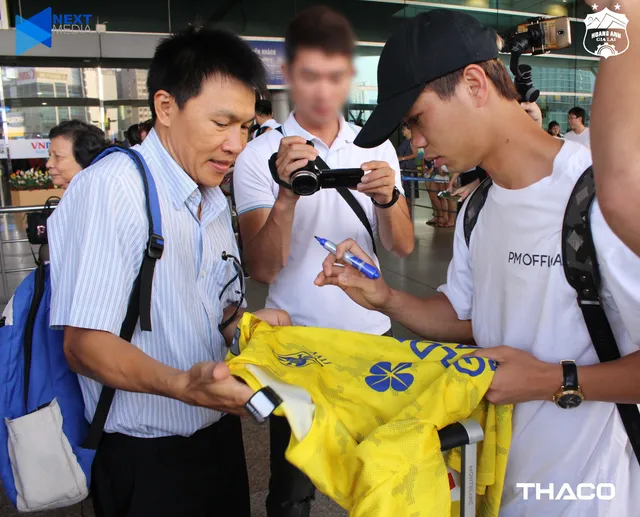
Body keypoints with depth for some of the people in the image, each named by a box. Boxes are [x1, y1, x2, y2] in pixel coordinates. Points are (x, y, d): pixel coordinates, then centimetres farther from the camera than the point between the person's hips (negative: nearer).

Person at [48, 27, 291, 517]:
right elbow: (85, 344, -22)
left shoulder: (213, 198, 8)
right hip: (146, 458, -7)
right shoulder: (111, 188, -20)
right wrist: (183, 384, -37)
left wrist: (244, 322, -8)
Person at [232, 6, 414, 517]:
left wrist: (387, 197, -23)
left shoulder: (377, 147, 3)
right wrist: (287, 194, -33)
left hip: (372, 333, 3)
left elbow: (403, 246, -2)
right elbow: (262, 268, -16)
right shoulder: (259, 156, -8)